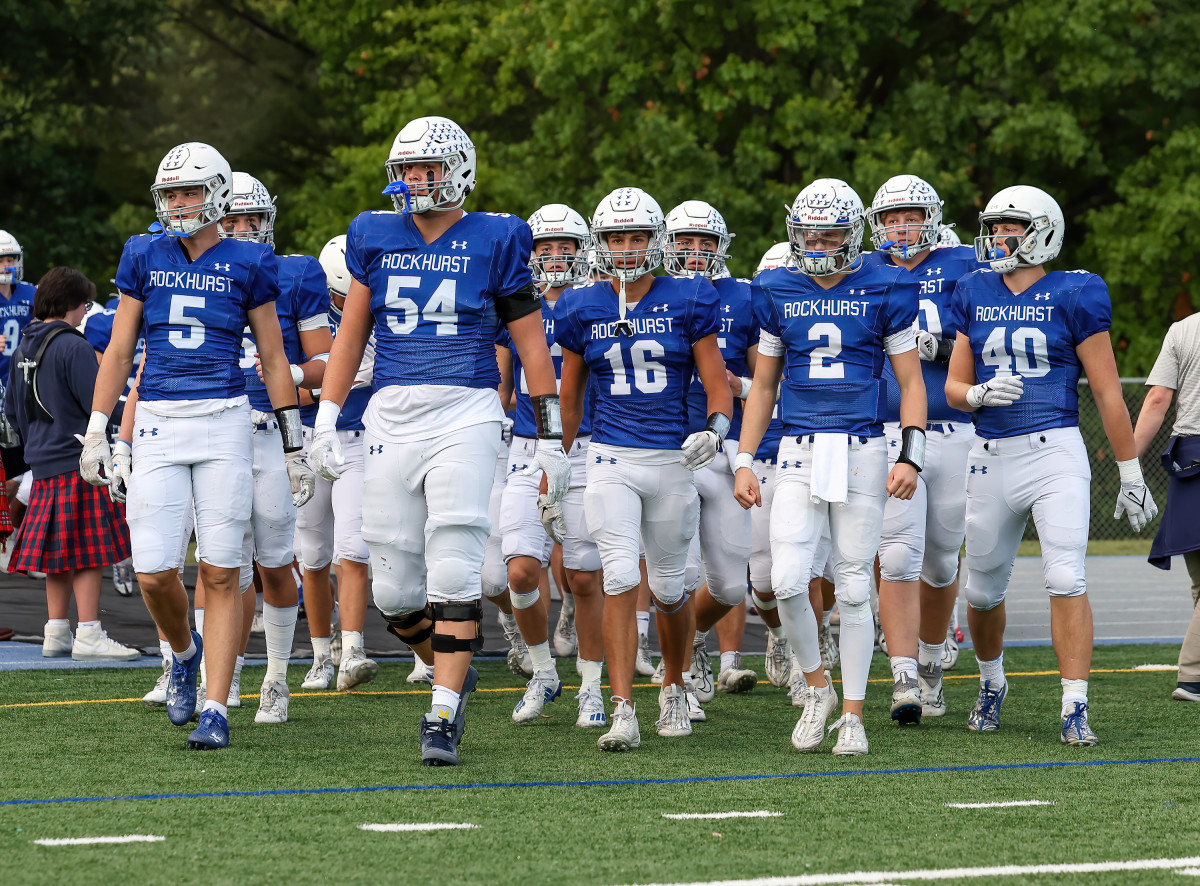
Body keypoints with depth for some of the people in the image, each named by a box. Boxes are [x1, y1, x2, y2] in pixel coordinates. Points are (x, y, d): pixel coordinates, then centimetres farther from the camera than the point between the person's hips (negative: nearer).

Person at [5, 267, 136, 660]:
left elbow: (13, 409, 18)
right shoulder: (73, 347, -14)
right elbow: (98, 403, -16)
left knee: (57, 553, 12)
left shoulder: (22, 348, 11)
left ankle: (56, 634, 14)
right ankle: (88, 636, -9)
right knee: (88, 551, -6)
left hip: (43, 462, 8)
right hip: (77, 462, -8)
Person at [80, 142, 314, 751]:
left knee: (221, 575, -4)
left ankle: (215, 710, -1)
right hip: (158, 426, 2)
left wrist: (293, 443, 7)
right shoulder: (145, 257, 8)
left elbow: (274, 359, 8)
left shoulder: (247, 264, 3)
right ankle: (184, 652, 26)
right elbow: (118, 352, 11)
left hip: (224, 425, -2)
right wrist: (96, 432, 7)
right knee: (154, 572, -6)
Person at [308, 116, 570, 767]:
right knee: (394, 590, 3)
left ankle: (443, 716, -8)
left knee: (453, 576, -12)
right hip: (391, 417, 4)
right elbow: (349, 337, 16)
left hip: (465, 416, -4)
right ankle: (453, 669, 28)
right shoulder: (376, 239, 10)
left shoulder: (494, 242, 1)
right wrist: (325, 421, 10)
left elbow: (533, 347, 4)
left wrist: (552, 439, 3)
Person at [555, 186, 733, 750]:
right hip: (610, 459, 0)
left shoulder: (688, 303, -1)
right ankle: (623, 713, -17)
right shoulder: (583, 310, 3)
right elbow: (568, 397, 14)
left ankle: (673, 688, 36)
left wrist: (715, 430, -20)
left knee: (668, 587, 11)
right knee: (621, 578, -16)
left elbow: (718, 387, 0)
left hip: (673, 460, 0)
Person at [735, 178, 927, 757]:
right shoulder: (777, 294, 7)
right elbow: (763, 385, 15)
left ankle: (852, 715, 10)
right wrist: (744, 461, 7)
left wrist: (910, 458, -7)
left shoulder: (884, 292, 0)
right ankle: (817, 687, 11)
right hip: (799, 453, 2)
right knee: (788, 582, -12)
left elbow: (911, 383, 4)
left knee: (853, 589, 1)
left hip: (861, 452, -2)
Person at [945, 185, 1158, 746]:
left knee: (1065, 579, -16)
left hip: (1055, 451, -4)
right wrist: (979, 393, -12)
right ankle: (991, 682, 39)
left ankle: (1075, 710, -15)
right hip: (992, 457, 4)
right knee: (984, 588, 12)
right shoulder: (975, 295, 9)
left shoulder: (1072, 297, -2)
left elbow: (1107, 392, 0)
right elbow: (954, 386, 12)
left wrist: (1131, 474, 1)